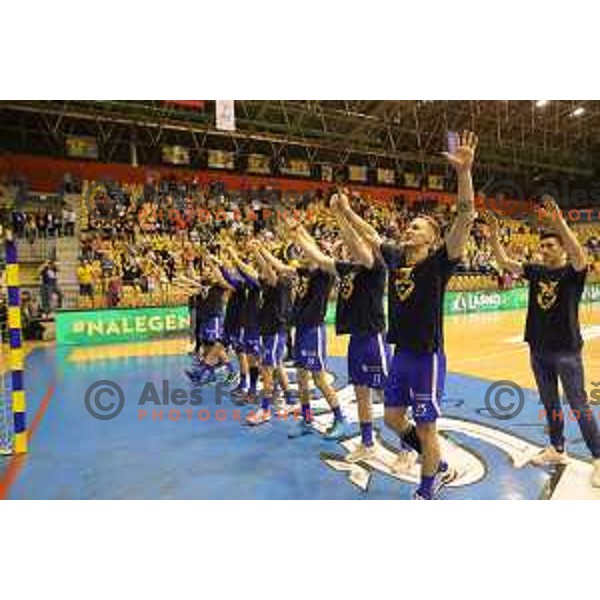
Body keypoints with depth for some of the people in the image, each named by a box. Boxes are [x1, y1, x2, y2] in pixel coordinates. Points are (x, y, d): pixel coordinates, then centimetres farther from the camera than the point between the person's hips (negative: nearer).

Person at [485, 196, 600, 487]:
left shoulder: (573, 272, -9)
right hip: (539, 349, 5)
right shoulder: (536, 271, 5)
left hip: (567, 350, -5)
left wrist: (559, 222, -42)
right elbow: (504, 262, 2)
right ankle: (557, 449, 32)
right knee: (550, 403, 17)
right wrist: (494, 234, -12)